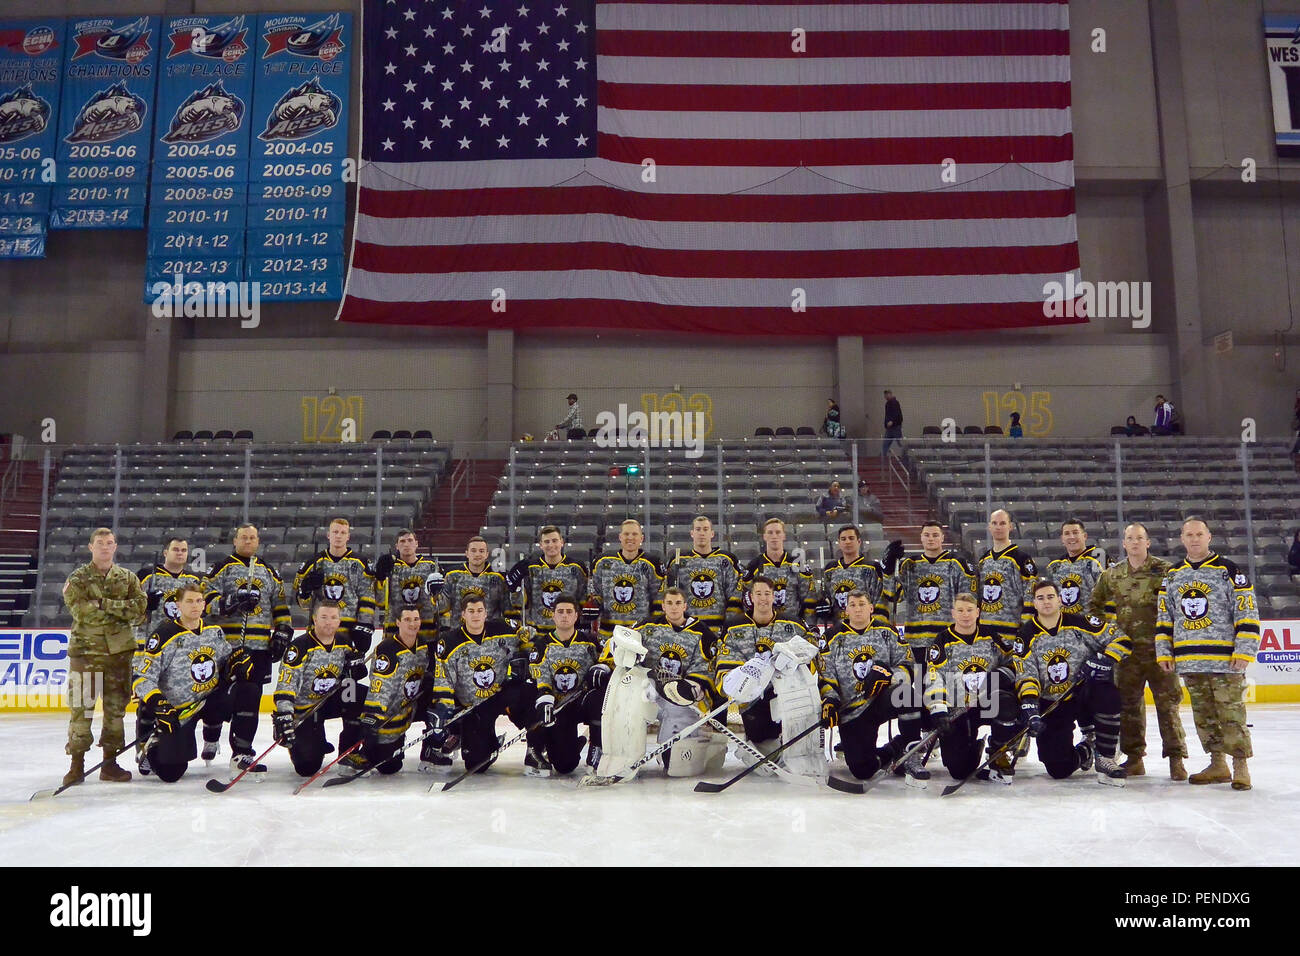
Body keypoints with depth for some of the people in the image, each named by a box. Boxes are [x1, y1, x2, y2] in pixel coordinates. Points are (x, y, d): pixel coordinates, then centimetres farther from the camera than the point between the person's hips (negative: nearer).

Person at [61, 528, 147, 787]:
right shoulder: (78, 578, 4)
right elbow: (80, 610, -12)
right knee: (81, 706, -4)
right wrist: (121, 610, -11)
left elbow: (139, 605, -5)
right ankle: (77, 763, 7)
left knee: (116, 706, 6)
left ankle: (110, 762, 15)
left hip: (120, 650, 2)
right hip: (86, 648, -2)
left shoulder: (127, 578, 11)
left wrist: (105, 604, -15)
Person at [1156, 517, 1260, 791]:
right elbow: (1164, 618, 14)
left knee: (1231, 712, -5)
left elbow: (1247, 613, -4)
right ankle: (1218, 765, 21)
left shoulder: (1229, 571, -1)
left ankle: (1240, 765, 6)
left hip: (1224, 658, -5)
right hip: (1189, 661, 5)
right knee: (1203, 715, 10)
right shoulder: (1172, 576, 12)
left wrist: (1244, 651, -10)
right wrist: (1164, 652, 9)